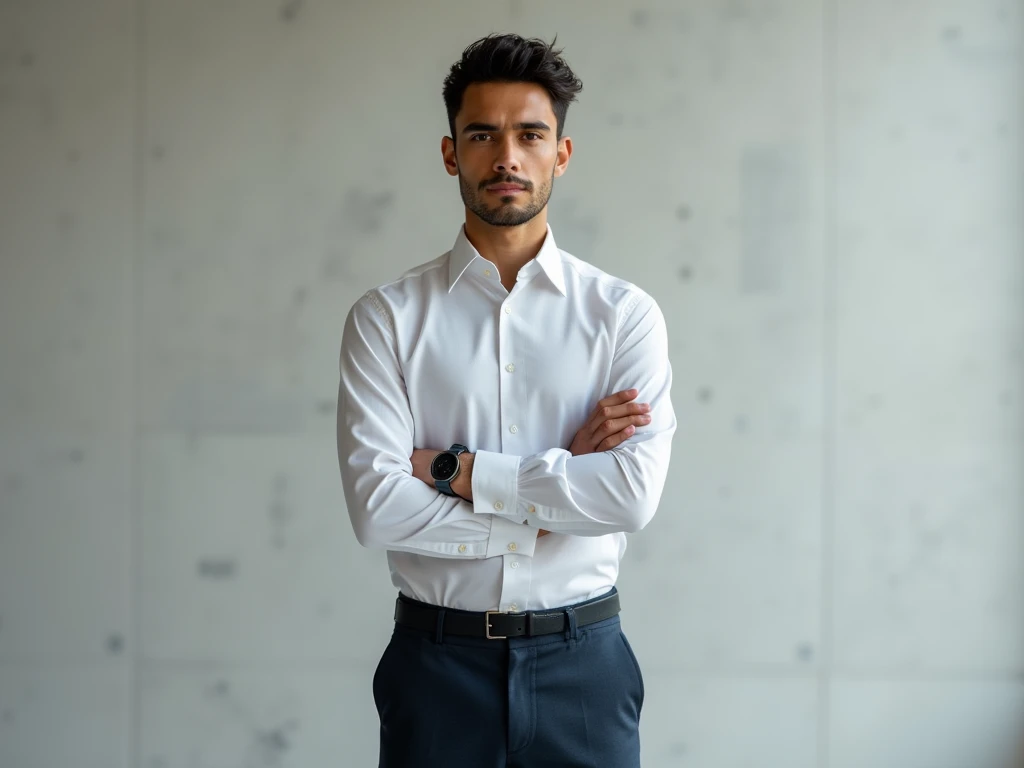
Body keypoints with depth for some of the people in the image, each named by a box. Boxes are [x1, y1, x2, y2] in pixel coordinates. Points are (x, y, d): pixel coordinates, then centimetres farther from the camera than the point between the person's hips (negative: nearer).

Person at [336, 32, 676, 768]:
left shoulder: (625, 314, -1)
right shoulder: (386, 317, -2)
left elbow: (634, 492, -14)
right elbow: (378, 507, -12)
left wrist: (457, 470, -13)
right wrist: (557, 495, -12)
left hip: (582, 661, 1)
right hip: (437, 661, 0)